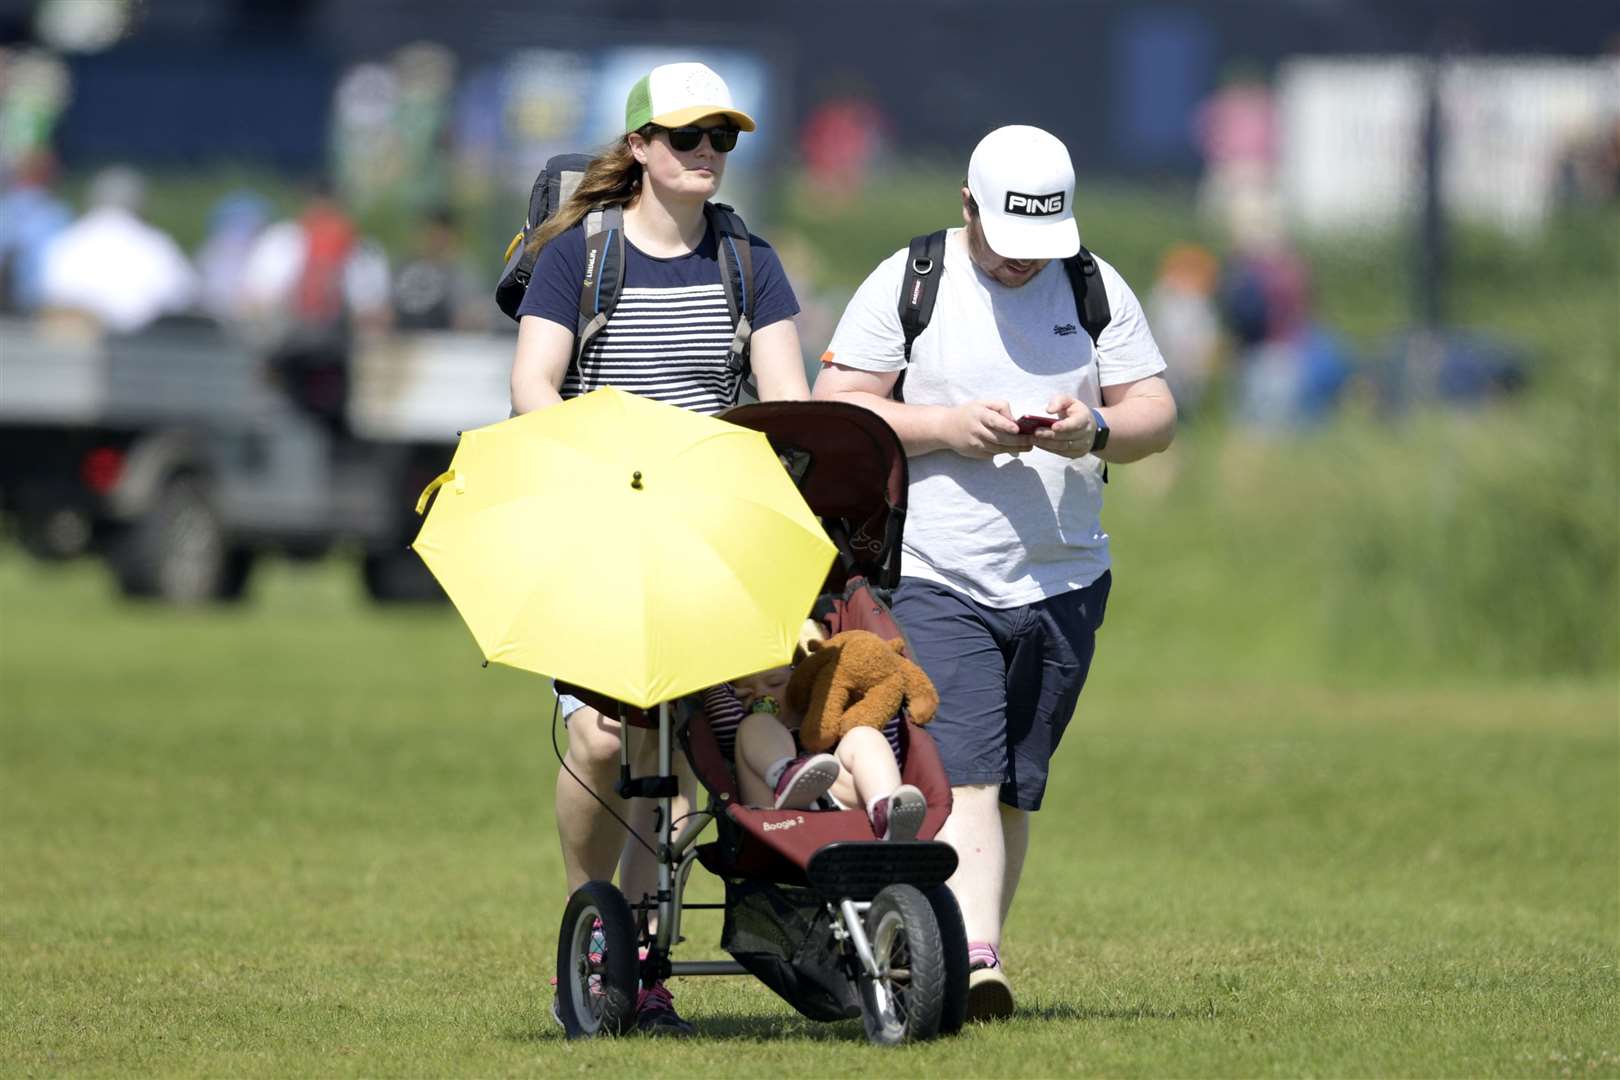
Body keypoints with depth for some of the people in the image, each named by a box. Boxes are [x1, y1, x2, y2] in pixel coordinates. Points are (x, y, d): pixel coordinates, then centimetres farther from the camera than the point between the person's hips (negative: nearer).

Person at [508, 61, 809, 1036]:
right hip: (598, 533, -3)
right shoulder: (580, 252, 0)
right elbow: (533, 384, -8)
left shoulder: (745, 260, 8)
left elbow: (787, 397, 3)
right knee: (602, 734, -16)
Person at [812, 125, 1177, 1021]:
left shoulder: (1096, 288, 10)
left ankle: (960, 964, 13)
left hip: (1061, 580, 4)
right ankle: (976, 963, -27)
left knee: (1014, 790, 6)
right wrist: (948, 427, -16)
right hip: (934, 578, -4)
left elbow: (1157, 412, 9)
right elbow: (833, 416, -3)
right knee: (960, 778, -17)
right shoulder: (905, 284, 0)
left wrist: (1097, 430, -13)